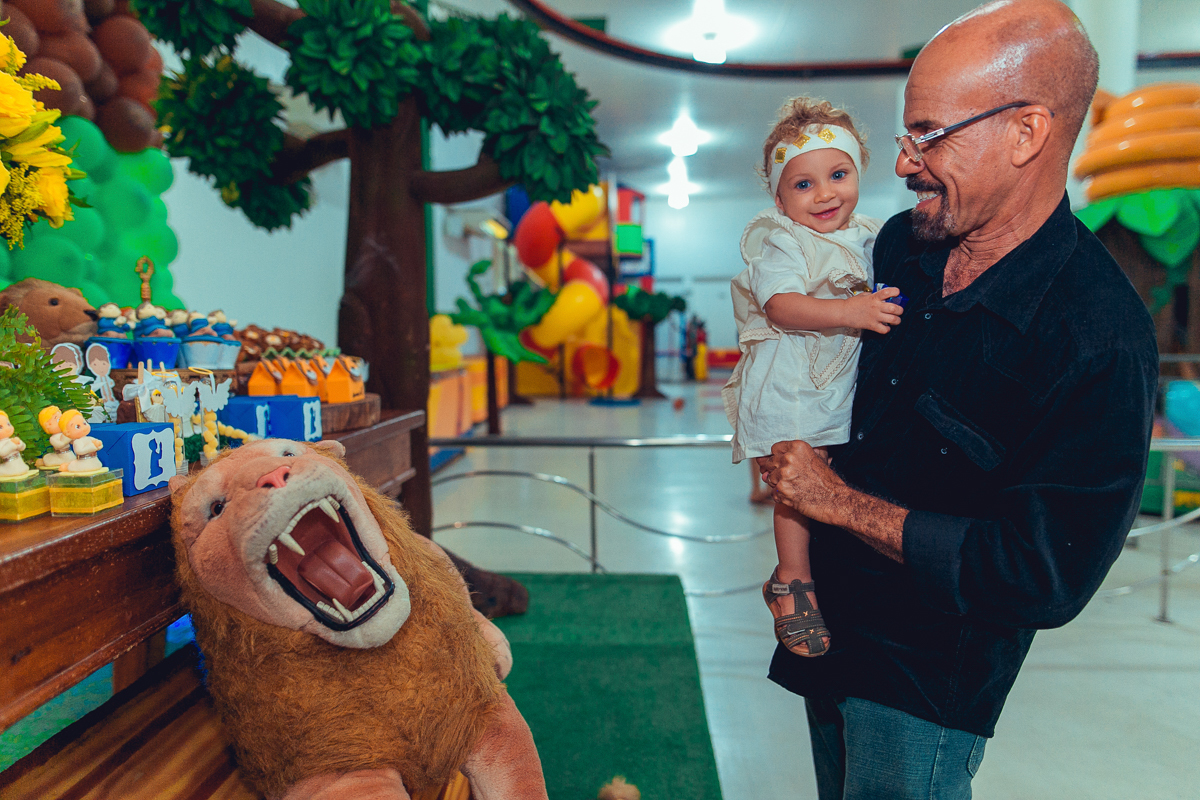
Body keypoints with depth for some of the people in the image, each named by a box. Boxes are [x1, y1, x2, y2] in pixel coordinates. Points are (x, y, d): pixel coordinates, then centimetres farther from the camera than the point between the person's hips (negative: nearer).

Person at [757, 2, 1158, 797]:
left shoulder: (1102, 343, -25)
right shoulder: (899, 245, -4)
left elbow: (1045, 576, -27)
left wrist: (842, 503, -24)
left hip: (927, 679, -6)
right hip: (831, 621, 7)